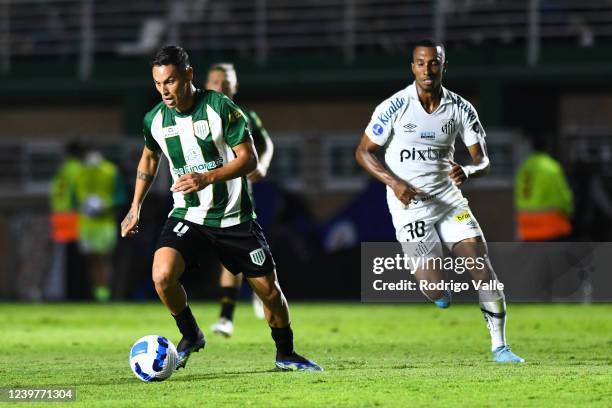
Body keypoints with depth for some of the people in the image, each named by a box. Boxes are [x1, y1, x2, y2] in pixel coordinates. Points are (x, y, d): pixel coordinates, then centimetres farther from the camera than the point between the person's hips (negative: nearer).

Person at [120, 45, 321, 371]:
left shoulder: (221, 108, -16)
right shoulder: (155, 119, -4)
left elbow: (249, 158, -16)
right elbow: (149, 158, 18)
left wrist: (207, 177, -30)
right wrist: (135, 206, 15)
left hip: (233, 217, -2)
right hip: (186, 217, 2)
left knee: (269, 289, 4)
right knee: (162, 276, -23)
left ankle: (285, 354, 30)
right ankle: (189, 336, 4)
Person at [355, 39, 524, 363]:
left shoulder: (460, 109, -1)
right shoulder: (394, 107, -9)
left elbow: (482, 161, 1)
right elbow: (364, 152, -2)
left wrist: (467, 172, -23)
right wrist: (394, 183, -16)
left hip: (448, 199, 3)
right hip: (410, 206, -3)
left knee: (483, 269, -8)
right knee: (435, 289, -12)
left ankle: (499, 347, 2)